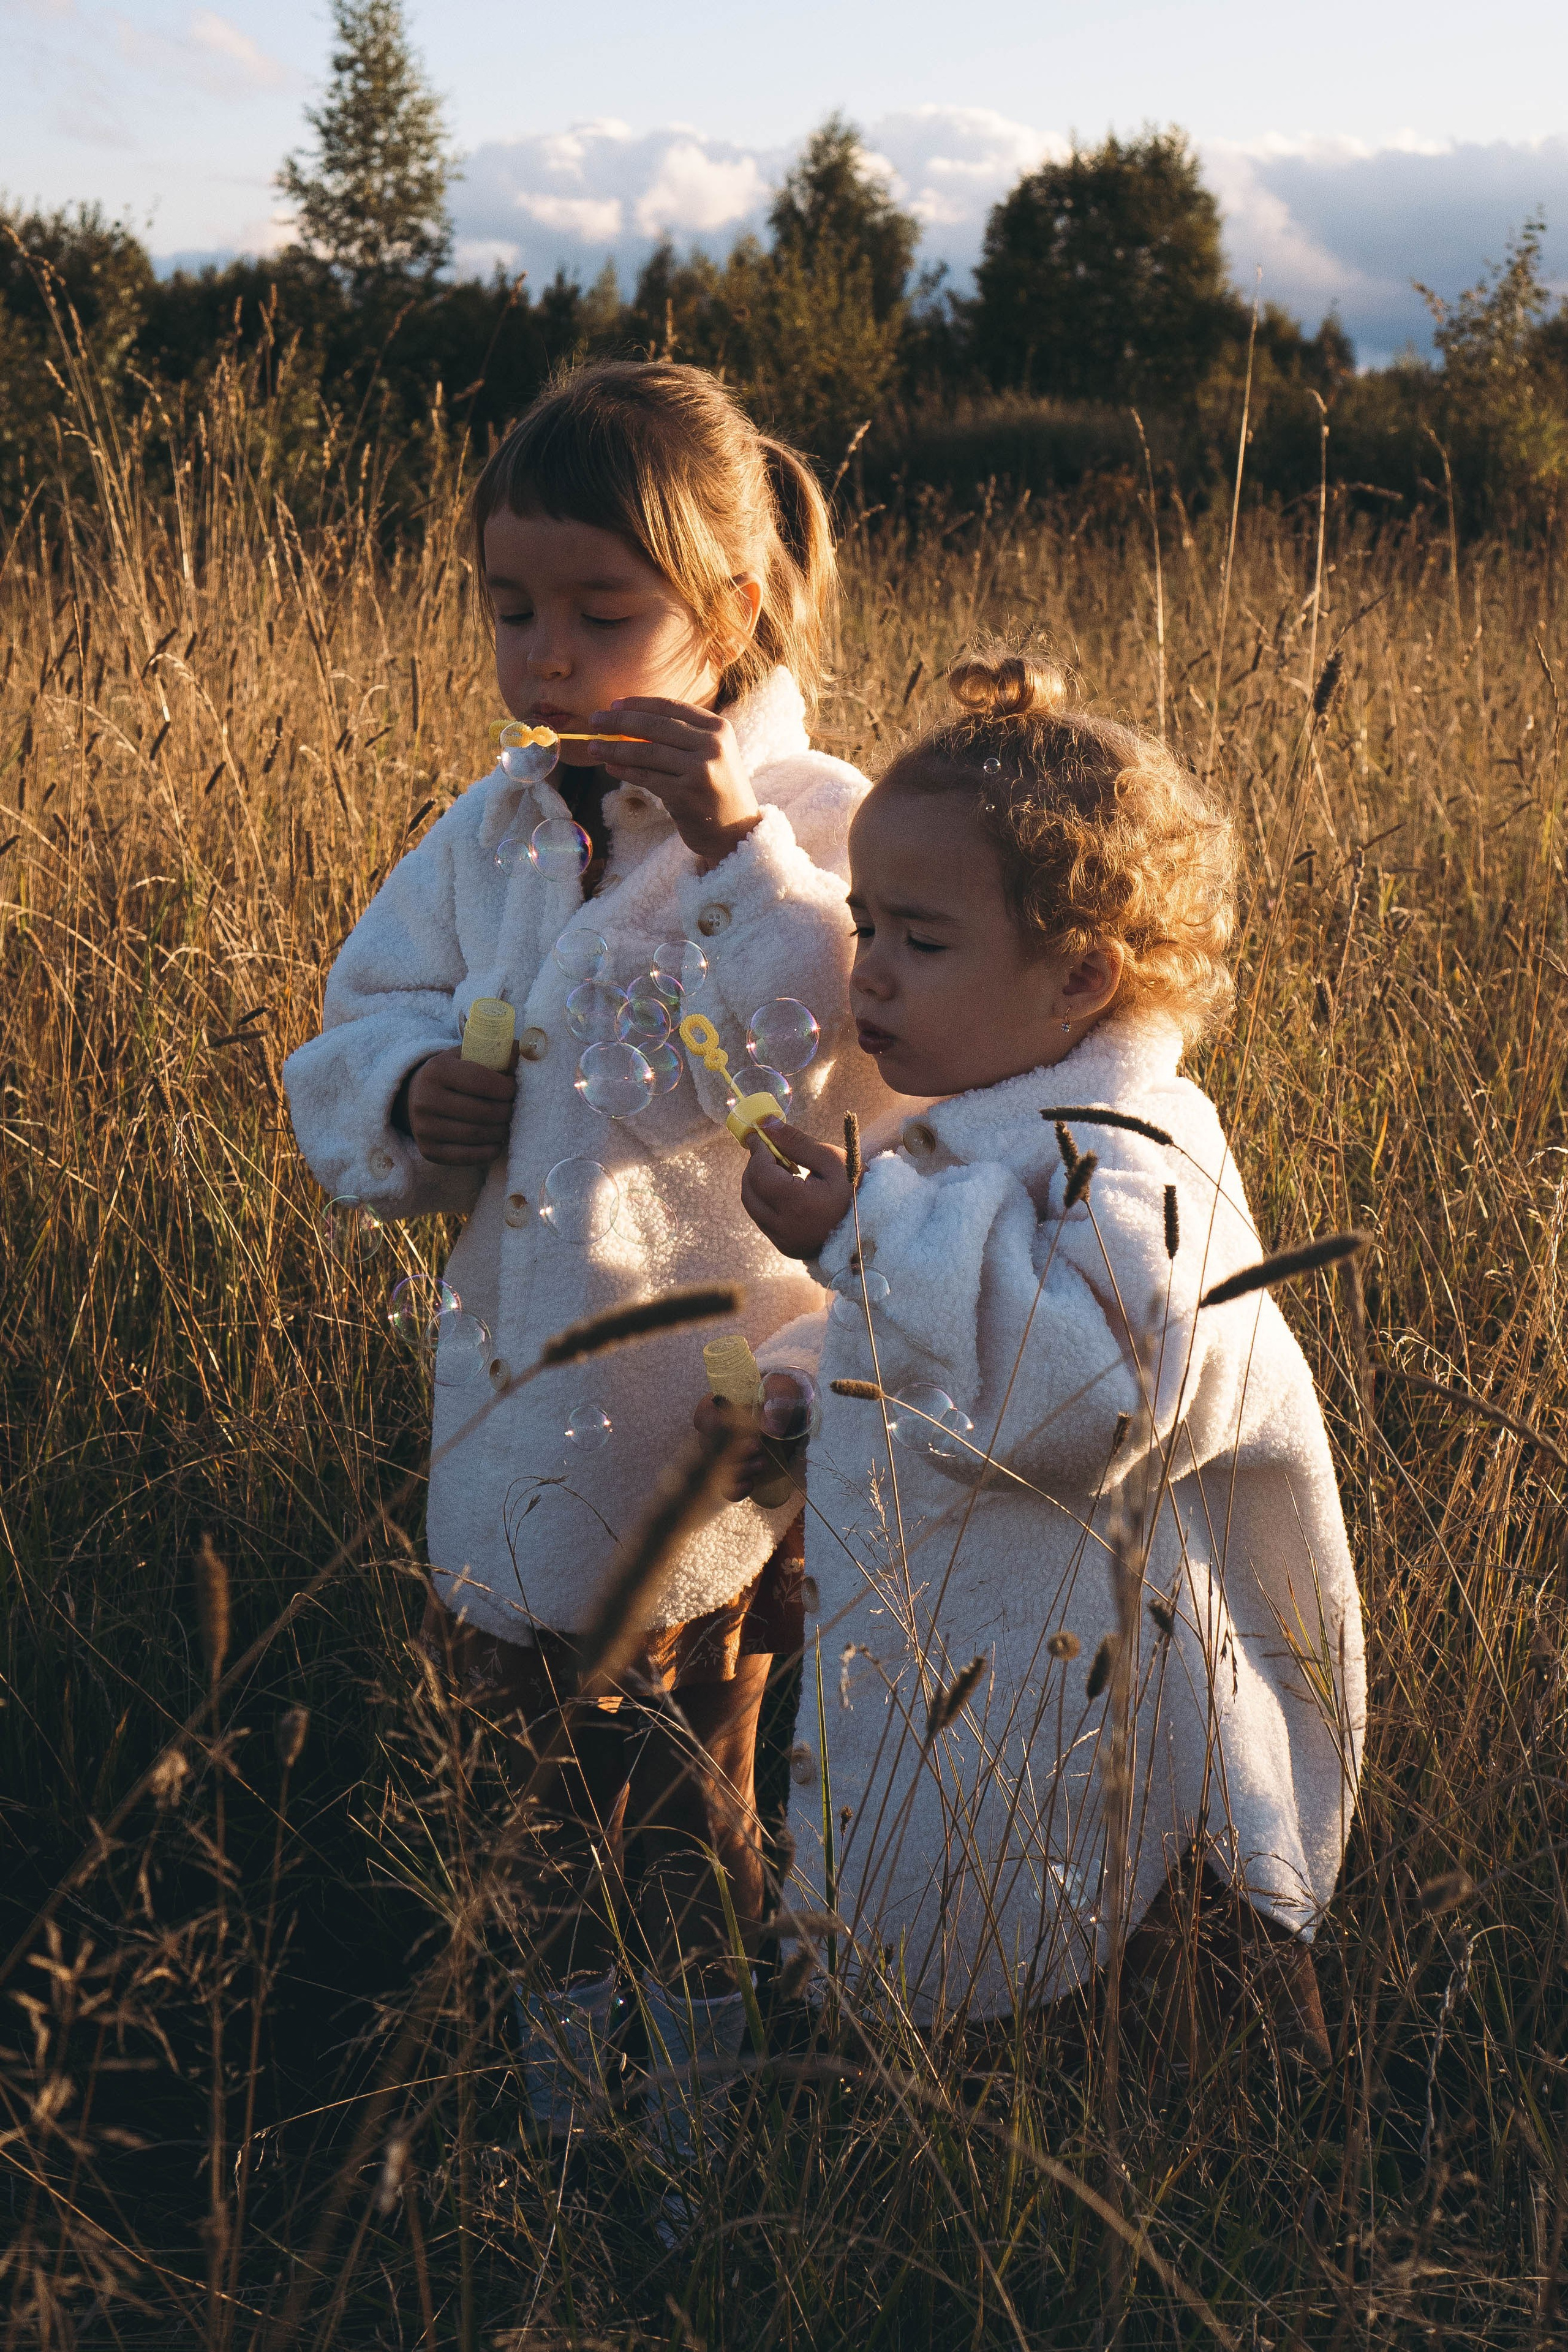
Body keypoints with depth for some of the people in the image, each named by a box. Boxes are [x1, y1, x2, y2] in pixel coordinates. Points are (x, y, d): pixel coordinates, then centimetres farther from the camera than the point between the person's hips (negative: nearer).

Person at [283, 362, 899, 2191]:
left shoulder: (817, 823, -15)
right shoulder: (492, 835, 1)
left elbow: (864, 1078, -28)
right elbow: (354, 1037, 10)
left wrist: (737, 849, -33)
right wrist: (410, 1098, -12)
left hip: (734, 1424, -5)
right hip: (525, 1406, 5)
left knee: (692, 1783, 14)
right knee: (559, 1755, 24)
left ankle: (705, 2053, 40)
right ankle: (567, 2020, 50)